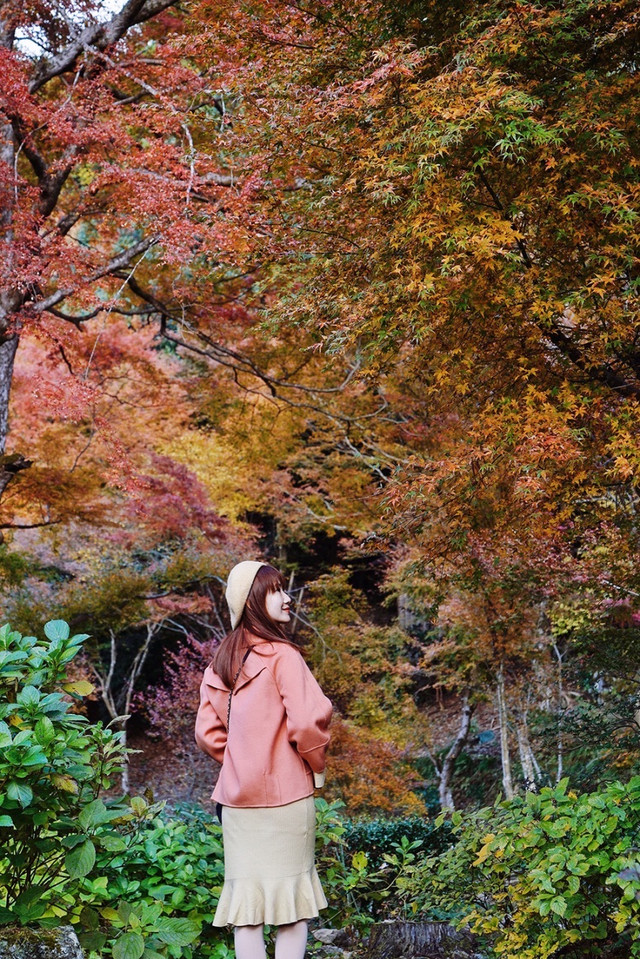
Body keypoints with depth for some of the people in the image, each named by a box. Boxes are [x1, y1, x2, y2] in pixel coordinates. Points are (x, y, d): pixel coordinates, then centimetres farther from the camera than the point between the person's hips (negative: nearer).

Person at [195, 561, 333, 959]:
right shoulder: (282, 654, -12)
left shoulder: (221, 662, 9)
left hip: (237, 797, 6)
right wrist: (317, 765, -3)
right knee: (292, 899, 5)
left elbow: (208, 732, 11)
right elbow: (307, 721, -20)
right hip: (285, 794, -6)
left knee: (247, 899, 8)